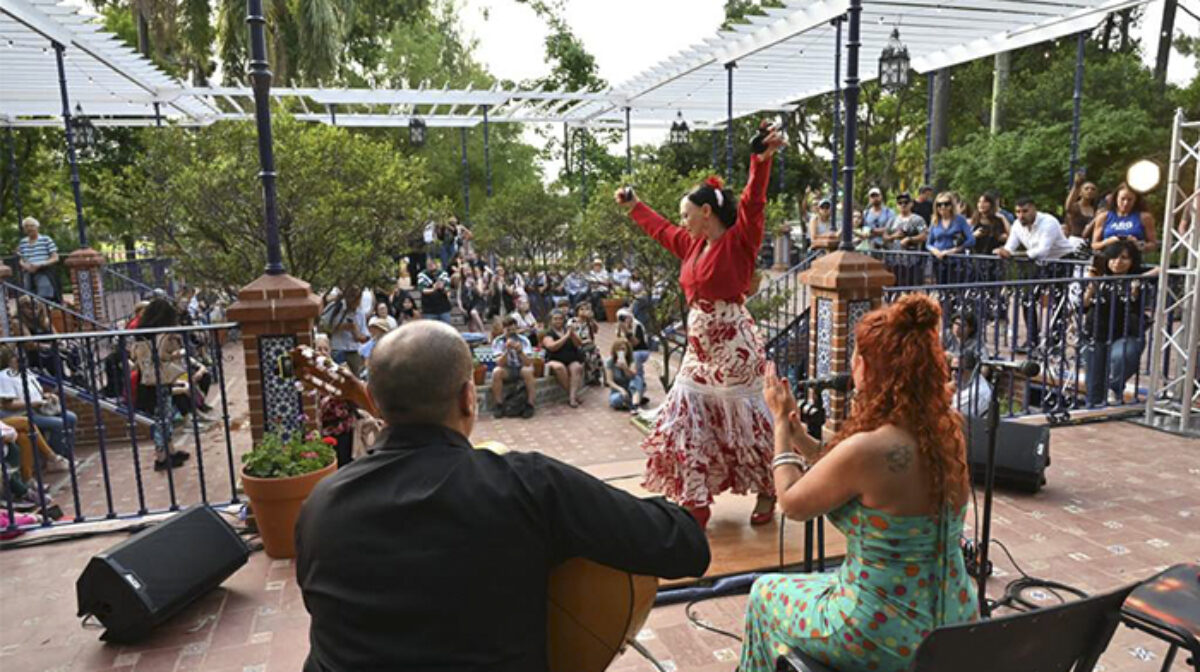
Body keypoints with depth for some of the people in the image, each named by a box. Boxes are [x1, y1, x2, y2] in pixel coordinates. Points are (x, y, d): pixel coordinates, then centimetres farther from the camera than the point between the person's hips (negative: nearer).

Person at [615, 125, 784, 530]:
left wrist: (763, 160, -40)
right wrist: (633, 206, 38)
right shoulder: (692, 245, 11)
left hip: (733, 349, -8)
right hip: (699, 348, 8)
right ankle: (695, 503, 21)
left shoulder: (738, 242, -10)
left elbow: (752, 205, -26)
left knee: (746, 422, 3)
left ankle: (767, 495, 23)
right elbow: (660, 229, 27)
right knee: (688, 424, 9)